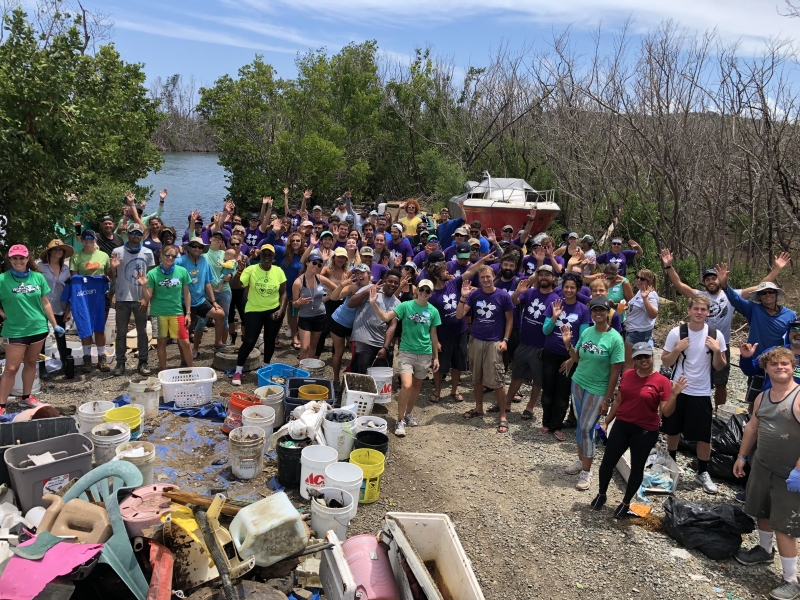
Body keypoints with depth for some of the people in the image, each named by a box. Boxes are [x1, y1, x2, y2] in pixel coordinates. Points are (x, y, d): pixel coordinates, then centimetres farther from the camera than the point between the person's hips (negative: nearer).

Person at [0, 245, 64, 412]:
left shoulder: (38, 277, 0)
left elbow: (45, 303, 7)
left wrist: (55, 325, 9)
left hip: (38, 328, 4)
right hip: (15, 330, -4)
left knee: (31, 363, 15)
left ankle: (25, 397, 29)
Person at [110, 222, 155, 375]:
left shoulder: (147, 253, 4)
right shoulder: (117, 252, 1)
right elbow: (113, 278, 7)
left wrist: (147, 297, -3)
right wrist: (113, 267, -15)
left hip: (140, 299, 1)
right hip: (122, 299, 0)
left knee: (142, 331, 6)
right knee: (121, 332, 6)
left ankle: (143, 362, 12)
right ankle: (120, 362, 13)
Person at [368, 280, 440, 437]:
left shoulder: (433, 311, 1)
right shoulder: (406, 306, -7)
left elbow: (433, 335, 9)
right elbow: (385, 317, -16)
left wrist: (436, 357, 11)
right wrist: (374, 304, -31)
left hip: (424, 354, 3)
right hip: (406, 352, -3)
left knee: (417, 385, 15)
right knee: (406, 385, -16)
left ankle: (408, 414, 36)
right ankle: (400, 421, -2)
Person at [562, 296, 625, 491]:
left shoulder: (615, 338, -15)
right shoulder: (586, 332, -1)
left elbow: (615, 371, -13)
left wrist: (607, 399, -13)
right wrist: (568, 344, -10)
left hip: (597, 390, -5)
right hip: (578, 383, 5)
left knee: (586, 428, -4)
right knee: (580, 425, 13)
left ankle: (587, 472, 9)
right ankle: (581, 460, 29)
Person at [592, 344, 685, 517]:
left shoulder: (662, 381, -12)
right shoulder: (627, 375, 0)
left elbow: (666, 412, -14)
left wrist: (674, 394, -29)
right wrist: (606, 422, 14)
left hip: (645, 432, -4)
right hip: (621, 426, 4)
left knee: (637, 468, 10)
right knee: (607, 462, 9)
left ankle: (626, 503, 28)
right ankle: (601, 494, 32)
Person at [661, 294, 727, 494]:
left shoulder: (716, 335, -6)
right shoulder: (676, 332, -8)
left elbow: (719, 367, 0)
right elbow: (665, 362, -4)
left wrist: (717, 351, -17)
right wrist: (678, 349, -20)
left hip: (701, 393, 0)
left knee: (704, 436, 3)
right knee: (672, 430, 15)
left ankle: (702, 473, 21)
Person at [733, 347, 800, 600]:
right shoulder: (762, 397, 5)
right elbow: (752, 427, 16)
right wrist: (742, 456, 16)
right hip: (761, 466, 7)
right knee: (762, 513, 23)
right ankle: (765, 550, 47)